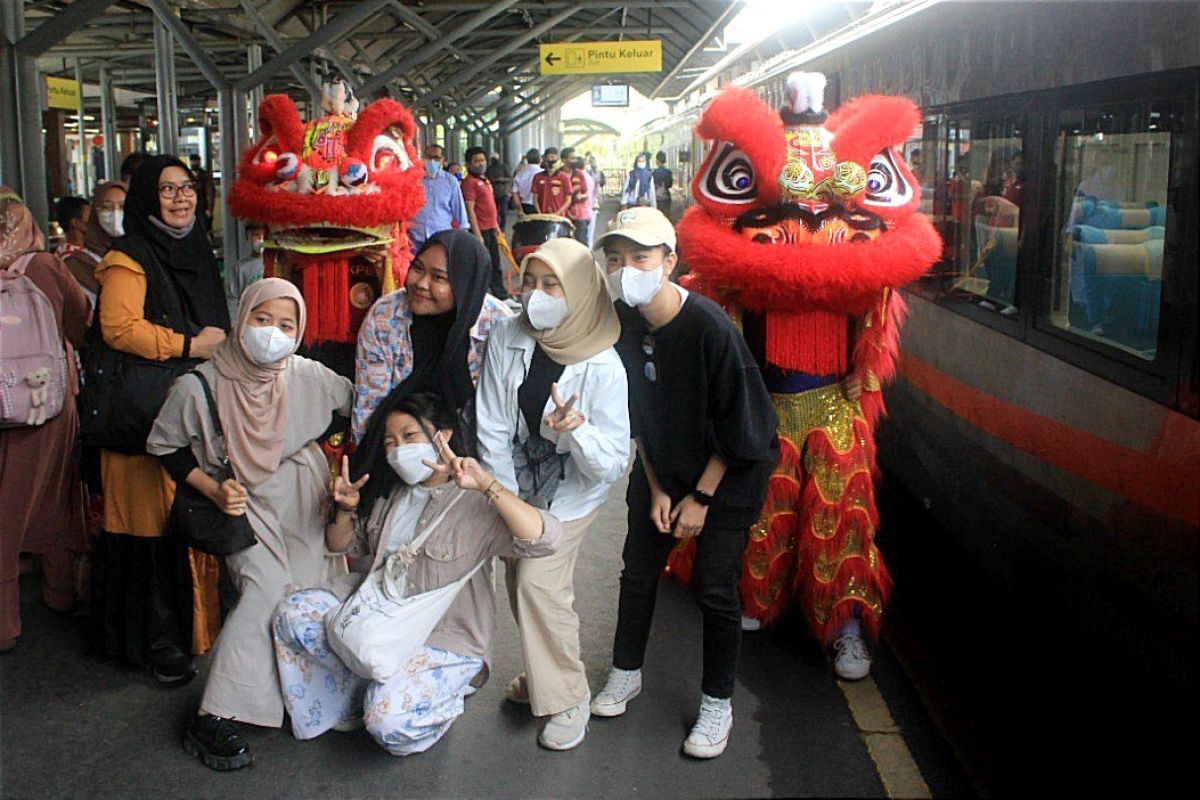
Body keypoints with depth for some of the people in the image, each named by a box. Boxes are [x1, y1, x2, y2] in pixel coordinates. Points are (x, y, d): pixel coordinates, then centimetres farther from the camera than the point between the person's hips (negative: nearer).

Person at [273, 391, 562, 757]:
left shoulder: (476, 504, -15)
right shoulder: (389, 493, 7)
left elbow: (543, 539, -32)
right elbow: (342, 546, 20)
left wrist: (486, 484, -39)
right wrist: (346, 509, -3)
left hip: (444, 638, -7)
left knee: (391, 721, -27)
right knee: (294, 613, -12)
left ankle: (444, 699, 7)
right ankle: (374, 686, -1)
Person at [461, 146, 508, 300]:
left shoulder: (485, 180, 14)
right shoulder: (470, 182, -12)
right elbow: (470, 210, -17)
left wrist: (496, 226, 20)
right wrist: (477, 234, -22)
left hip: (491, 229, 9)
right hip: (480, 231, -9)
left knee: (495, 265, 16)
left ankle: (502, 296, 25)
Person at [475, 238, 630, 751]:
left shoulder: (603, 366, -24)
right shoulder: (506, 339, -14)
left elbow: (613, 461, -24)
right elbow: (491, 428, -11)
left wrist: (577, 431, -45)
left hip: (572, 489, -4)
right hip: (517, 482, 4)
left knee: (538, 580, -16)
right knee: (521, 579, 9)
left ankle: (568, 697, 3)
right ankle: (541, 673, 35)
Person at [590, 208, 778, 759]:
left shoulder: (710, 327, -28)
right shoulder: (621, 324, -11)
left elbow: (738, 428, -19)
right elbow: (636, 417, 1)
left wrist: (702, 497, -14)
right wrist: (655, 490, -1)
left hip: (727, 473, -5)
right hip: (660, 470, 5)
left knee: (713, 588, -4)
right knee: (638, 570, 10)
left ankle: (717, 705, 14)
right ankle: (626, 673, 31)